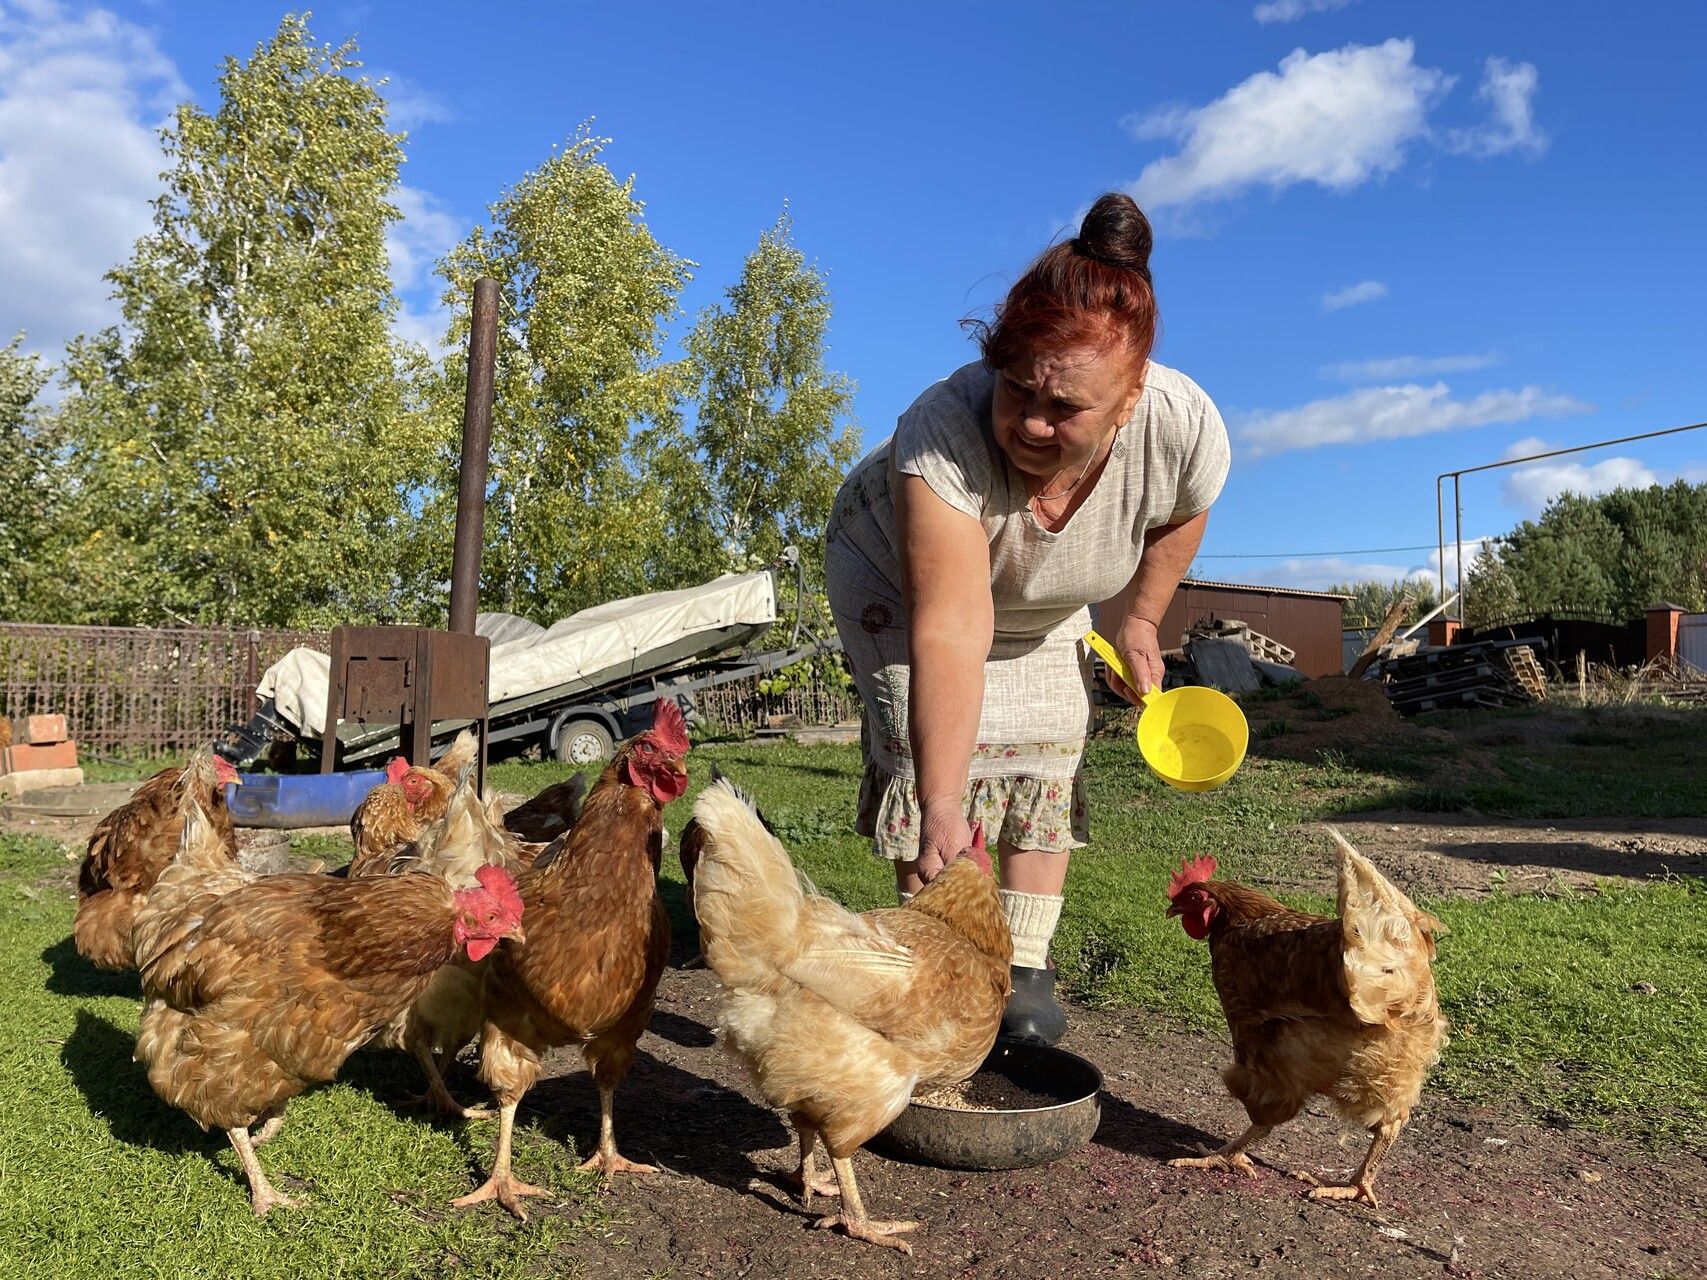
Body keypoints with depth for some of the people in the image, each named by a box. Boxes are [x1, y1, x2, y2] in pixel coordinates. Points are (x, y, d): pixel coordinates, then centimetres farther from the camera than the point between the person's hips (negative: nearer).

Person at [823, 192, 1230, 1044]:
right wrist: (940, 806, -51)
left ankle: (1027, 965, 4)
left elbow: (1176, 521, -7)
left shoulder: (1185, 430, -33)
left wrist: (1137, 622, 4)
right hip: (896, 566, -3)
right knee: (929, 737, -17)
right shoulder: (944, 431, -45)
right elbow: (949, 632, -49)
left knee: (1044, 750, -8)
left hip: (1042, 603, 3)